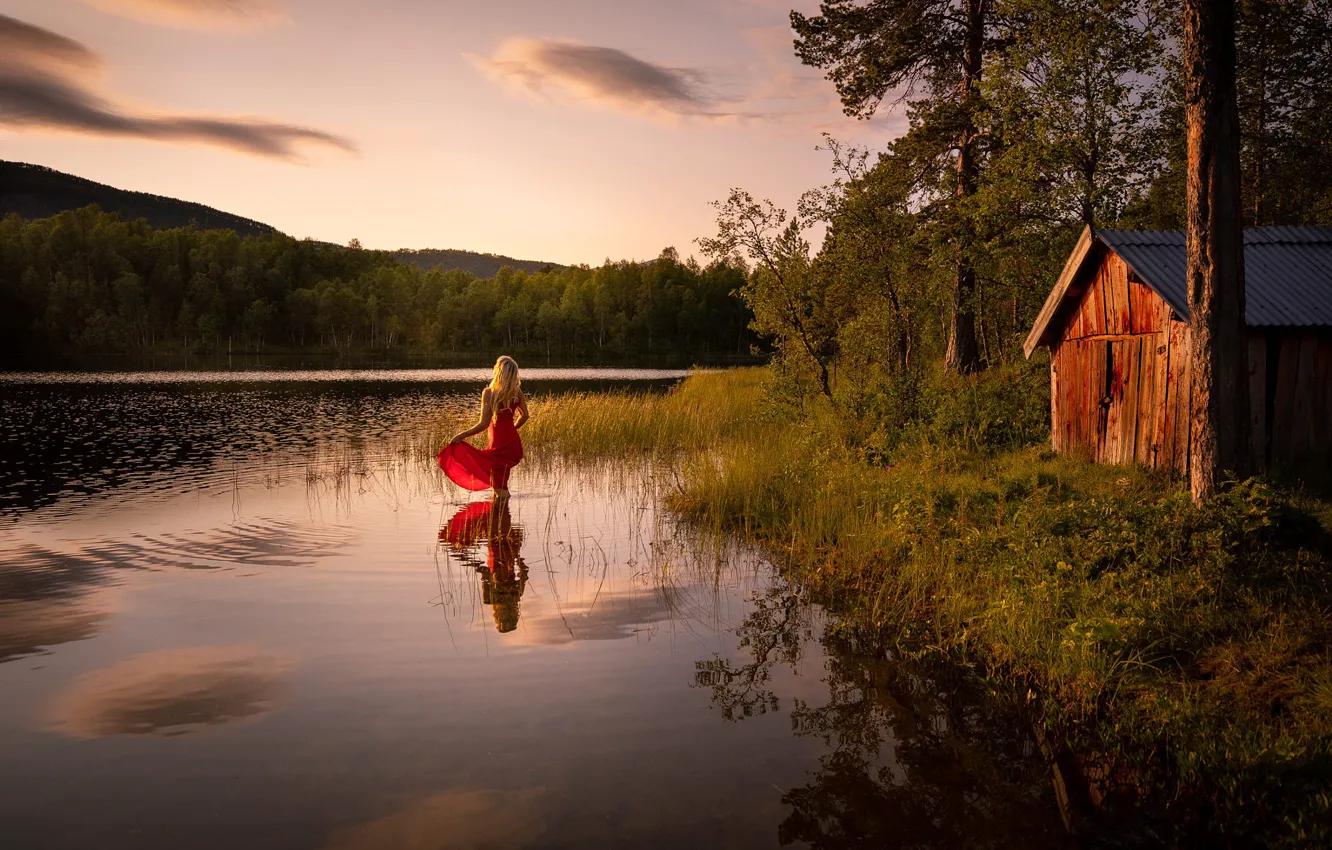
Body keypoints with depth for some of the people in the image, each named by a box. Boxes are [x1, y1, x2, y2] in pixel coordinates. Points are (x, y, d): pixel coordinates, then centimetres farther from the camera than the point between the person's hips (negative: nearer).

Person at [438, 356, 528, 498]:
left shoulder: (489, 393, -19)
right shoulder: (517, 391, -3)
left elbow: (484, 424, -19)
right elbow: (524, 415, 8)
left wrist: (461, 435, -10)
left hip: (499, 443, -7)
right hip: (512, 441, 7)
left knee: (500, 490, 5)